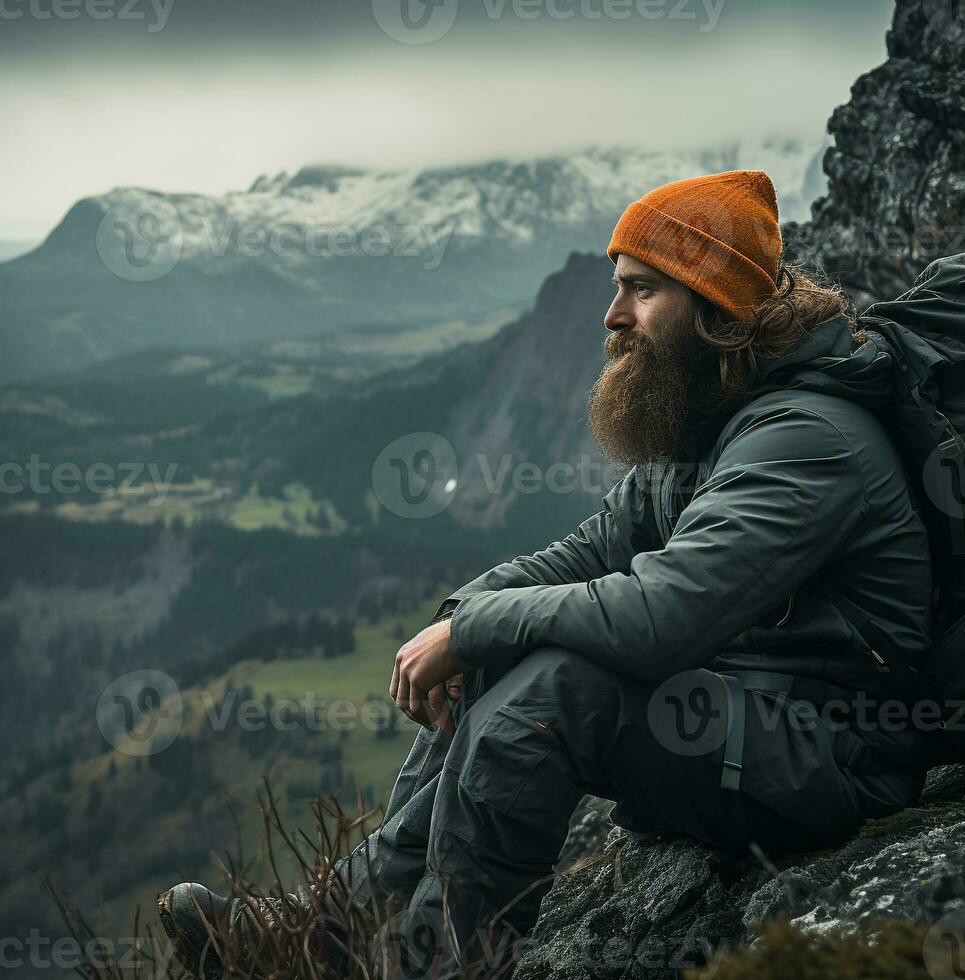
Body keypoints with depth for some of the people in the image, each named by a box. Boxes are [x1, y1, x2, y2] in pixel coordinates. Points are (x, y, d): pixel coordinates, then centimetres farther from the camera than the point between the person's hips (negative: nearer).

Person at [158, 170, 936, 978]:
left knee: (550, 687, -27)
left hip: (831, 754, -10)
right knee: (496, 665, 4)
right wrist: (458, 619, -8)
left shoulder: (807, 438, -22)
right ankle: (373, 891, 5)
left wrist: (468, 630, -20)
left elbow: (658, 614, -31)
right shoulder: (694, 425, 11)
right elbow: (588, 555, 11)